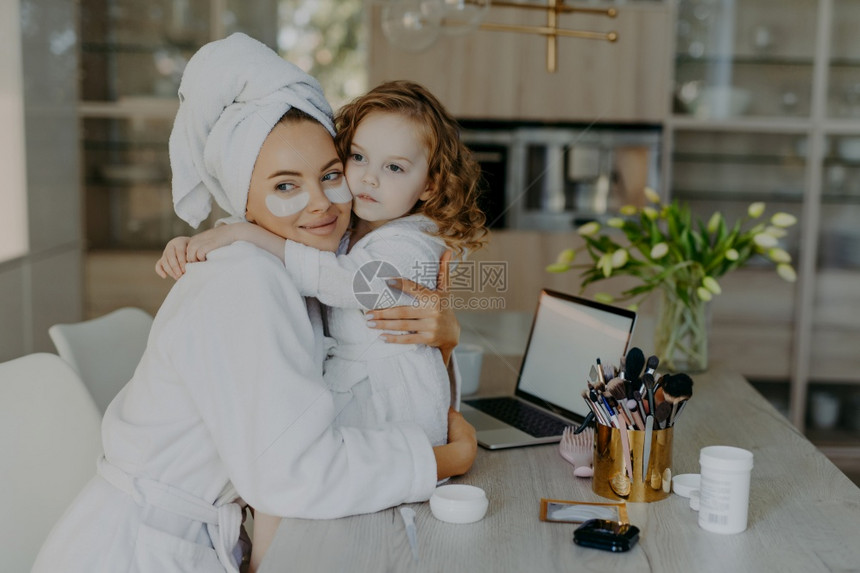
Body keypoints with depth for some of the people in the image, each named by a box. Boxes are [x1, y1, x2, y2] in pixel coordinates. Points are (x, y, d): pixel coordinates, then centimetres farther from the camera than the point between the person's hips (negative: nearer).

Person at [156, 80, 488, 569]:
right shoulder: (341, 226, 7)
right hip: (345, 390, 8)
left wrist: (245, 234, -32)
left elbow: (336, 280, -32)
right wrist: (193, 245, -1)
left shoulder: (411, 247, -19)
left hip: (388, 410, -8)